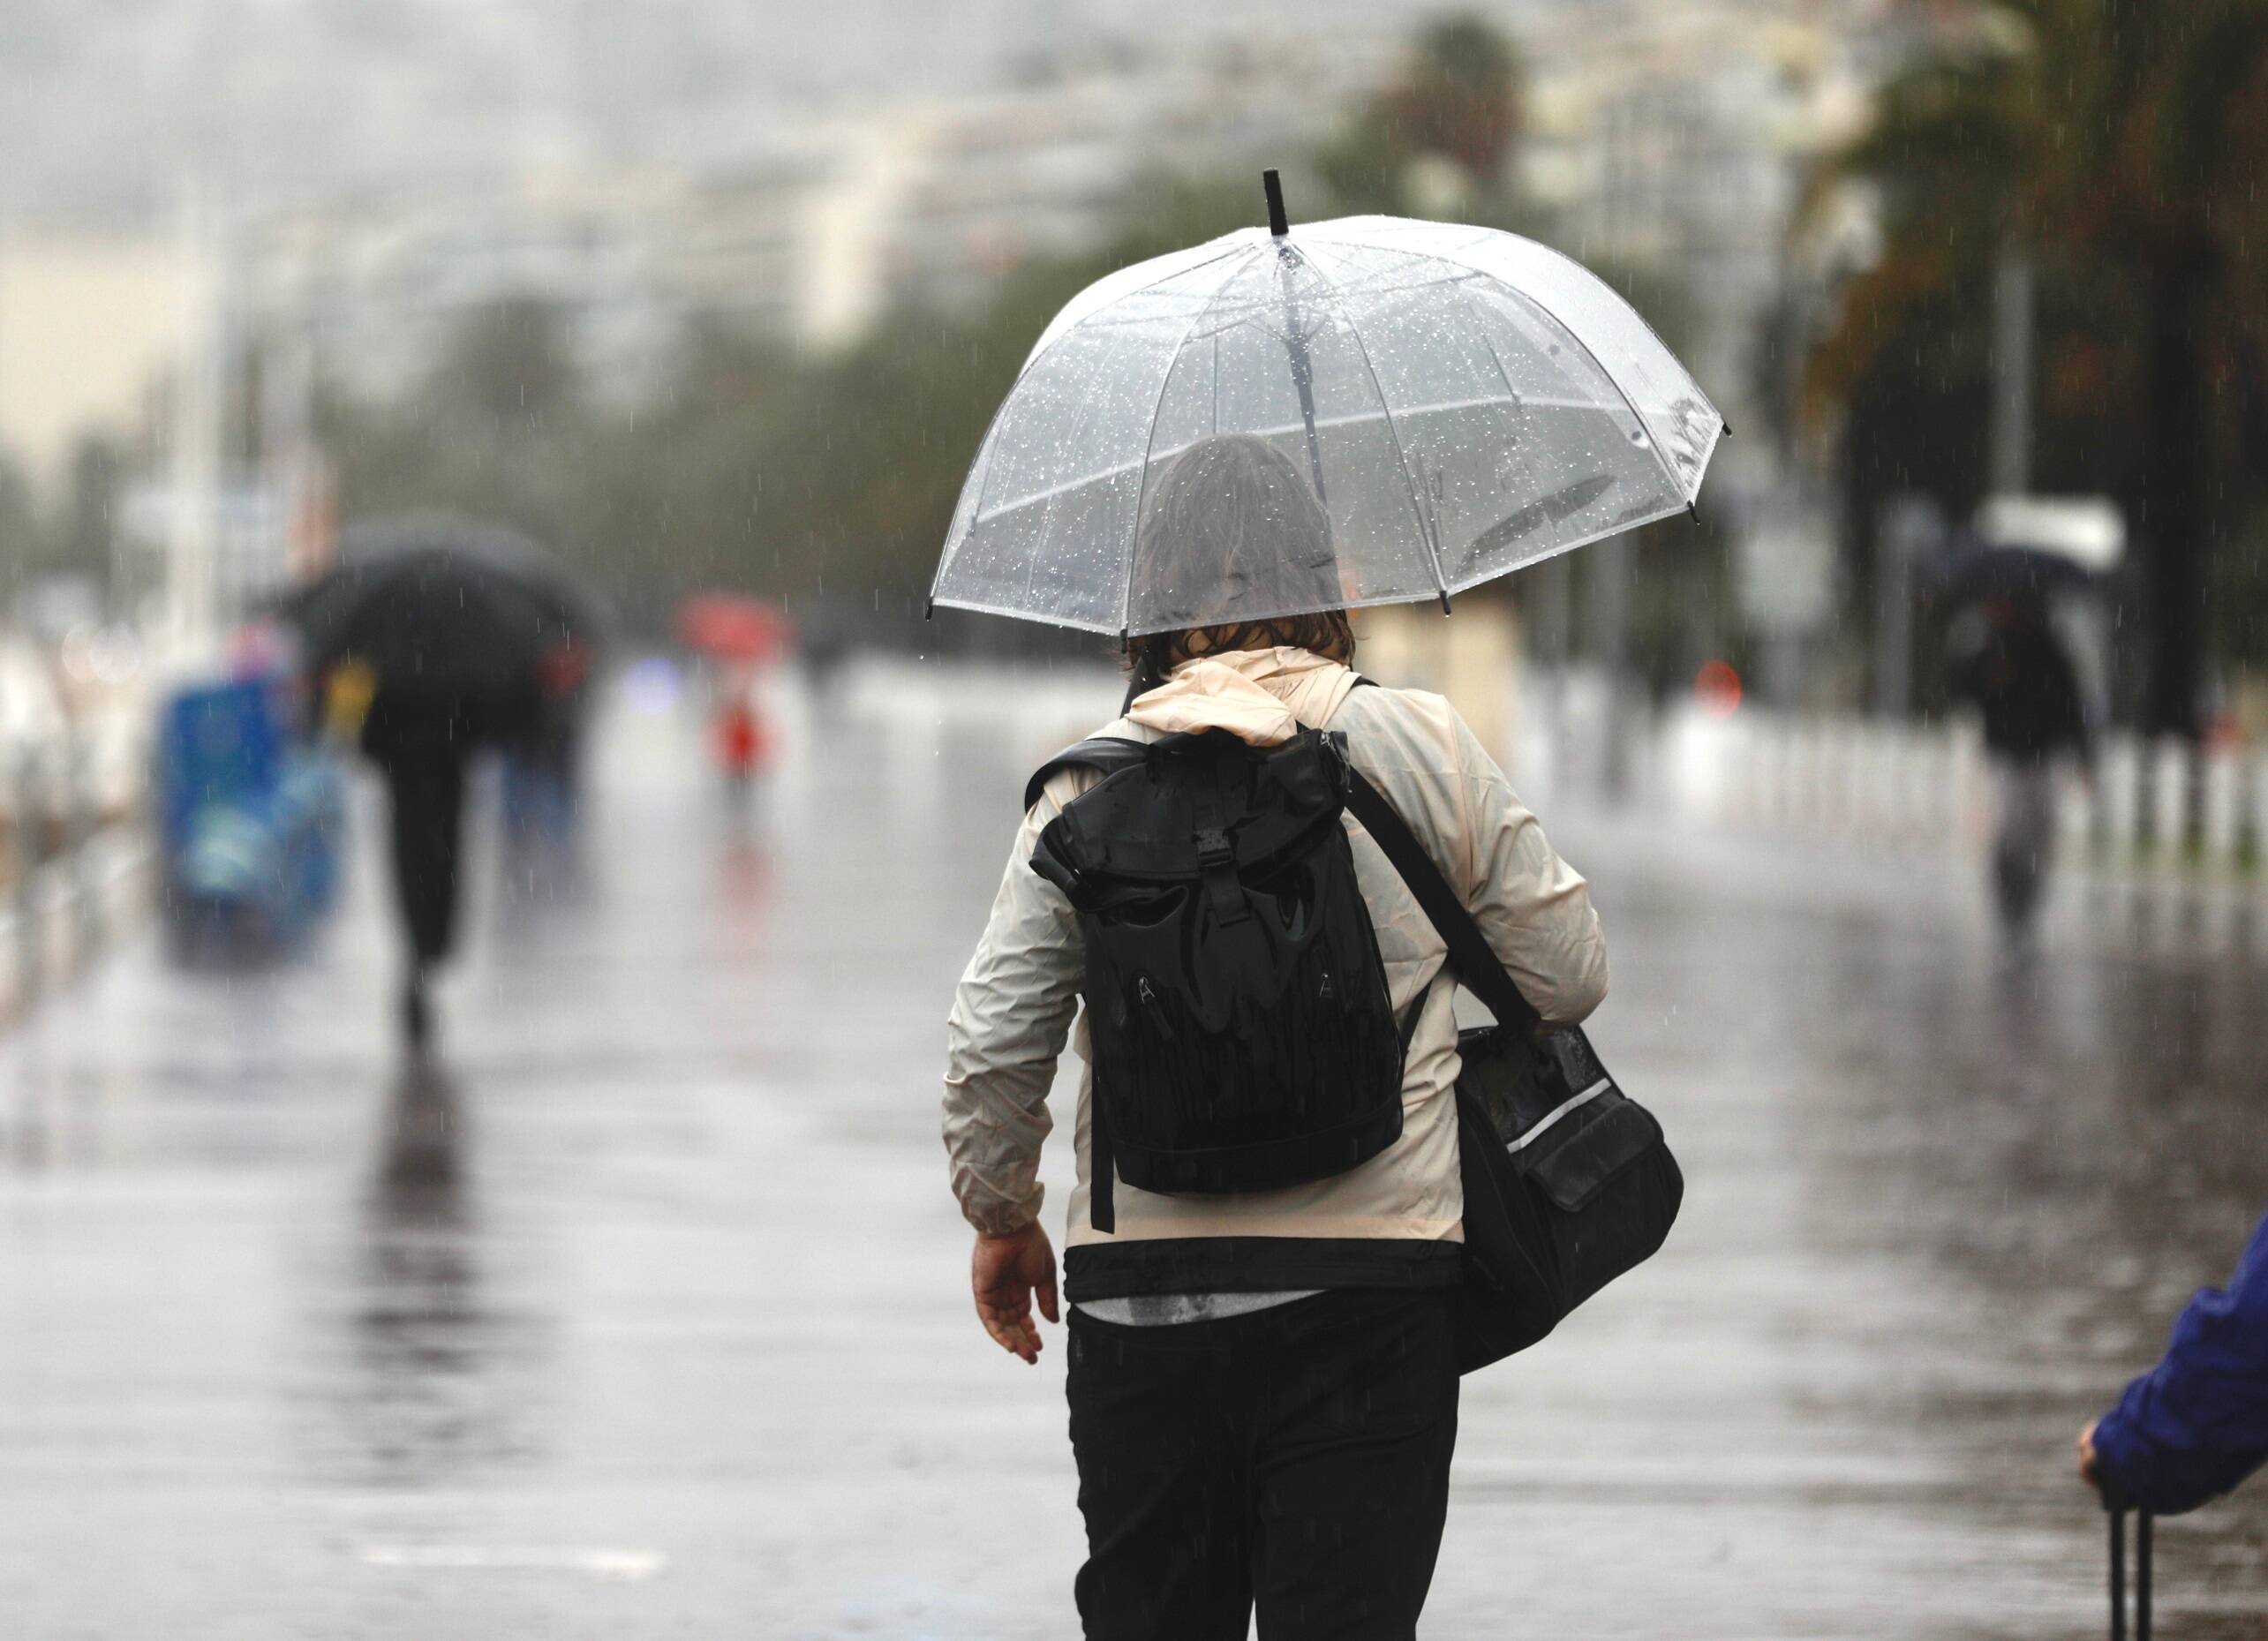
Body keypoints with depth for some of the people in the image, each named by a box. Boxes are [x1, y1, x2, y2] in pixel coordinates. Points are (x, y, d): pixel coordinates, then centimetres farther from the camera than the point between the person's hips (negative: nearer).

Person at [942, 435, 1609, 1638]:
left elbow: (989, 1048, 0)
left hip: (1138, 1290, 1)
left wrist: (1001, 1219, 17)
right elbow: (1567, 973, 6)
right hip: (1367, 1286, -1)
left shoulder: (1090, 782, 1)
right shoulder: (1419, 746, -1)